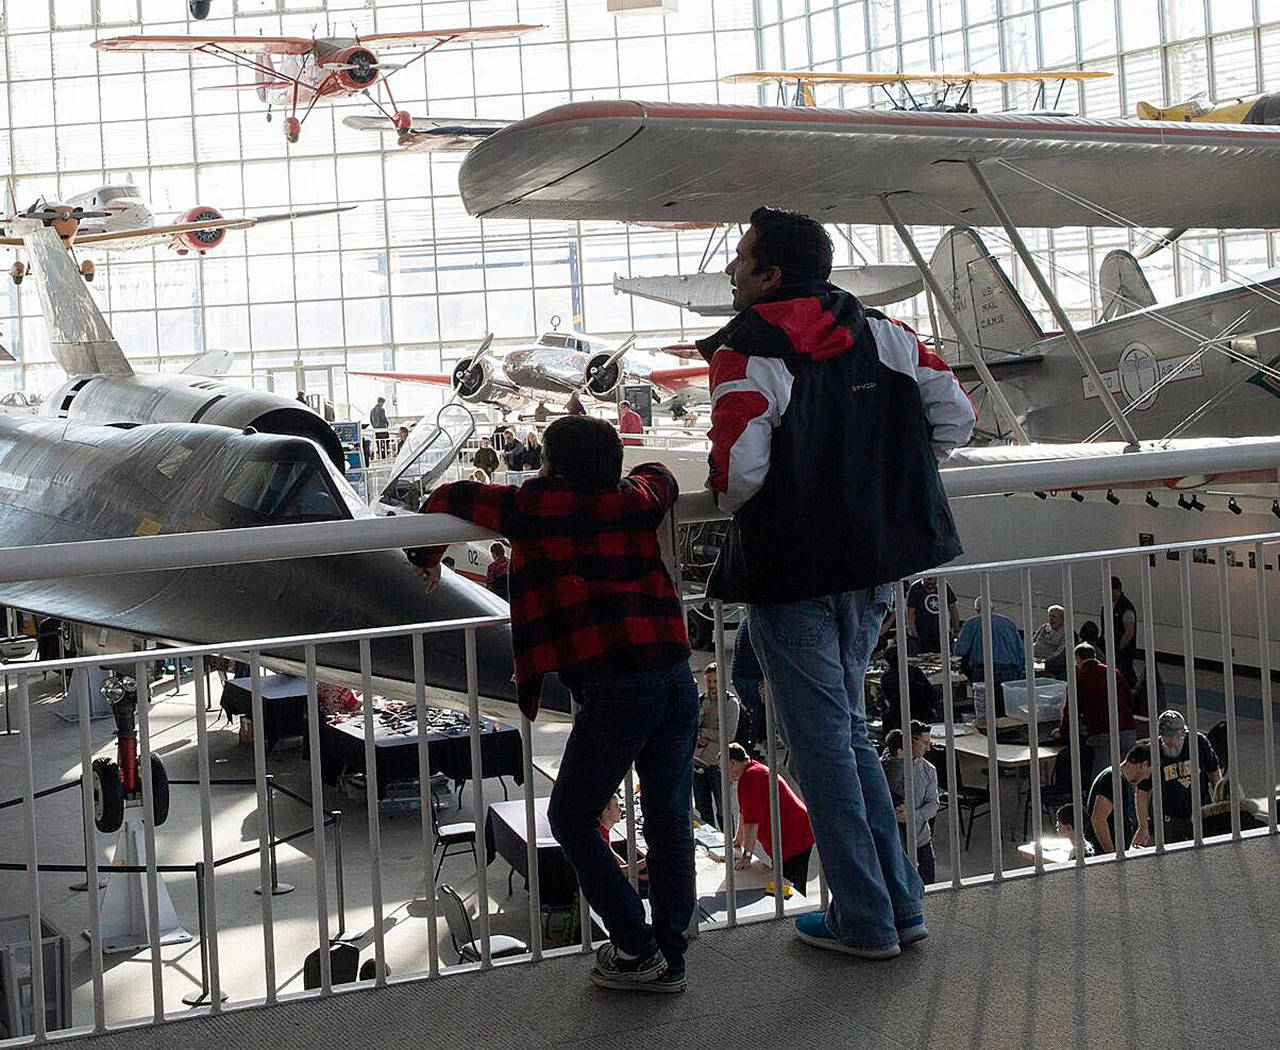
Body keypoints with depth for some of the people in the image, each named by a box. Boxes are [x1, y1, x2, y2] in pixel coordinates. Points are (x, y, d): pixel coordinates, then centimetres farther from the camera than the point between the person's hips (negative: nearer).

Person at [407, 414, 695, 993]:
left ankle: (636, 948, 8)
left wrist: (429, 556, 32)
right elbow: (660, 476, 40)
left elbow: (447, 499, 15)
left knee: (571, 819, 11)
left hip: (614, 689, -6)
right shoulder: (637, 501, 15)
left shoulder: (534, 508, 2)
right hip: (678, 678, 6)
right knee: (669, 819, 14)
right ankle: (669, 956, 20)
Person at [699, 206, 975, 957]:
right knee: (847, 727, 19)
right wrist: (886, 485, 13)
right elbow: (956, 415, 4)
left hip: (791, 572, -7)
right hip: (875, 564, 7)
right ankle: (901, 903, 21)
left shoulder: (745, 355, -14)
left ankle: (865, 922, 11)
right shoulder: (877, 333, 5)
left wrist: (729, 501, -1)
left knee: (821, 739, 4)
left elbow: (740, 470, -24)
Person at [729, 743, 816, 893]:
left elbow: (752, 821, -21)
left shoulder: (748, 778, -16)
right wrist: (738, 840, 41)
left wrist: (747, 856, -18)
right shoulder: (758, 769, 18)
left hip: (791, 840, -10)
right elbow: (745, 812, 31)